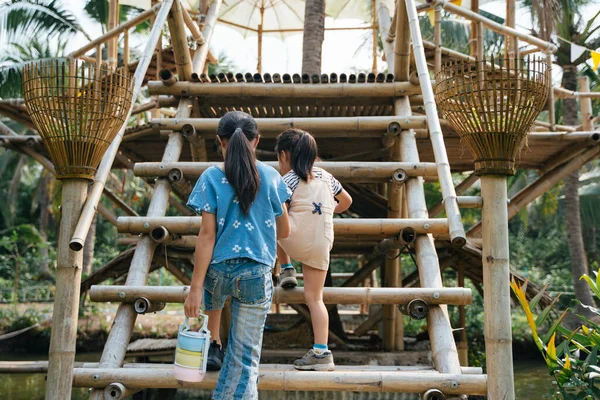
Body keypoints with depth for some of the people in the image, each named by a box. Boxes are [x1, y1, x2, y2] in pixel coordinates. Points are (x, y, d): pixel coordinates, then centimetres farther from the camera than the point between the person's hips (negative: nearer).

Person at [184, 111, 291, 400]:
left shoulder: (211, 178, -7)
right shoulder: (271, 176, -2)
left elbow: (207, 235, -11)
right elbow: (284, 232, 6)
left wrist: (195, 286, -8)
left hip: (220, 270, 0)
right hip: (256, 276, 0)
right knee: (245, 356, 7)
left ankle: (213, 344, 50)